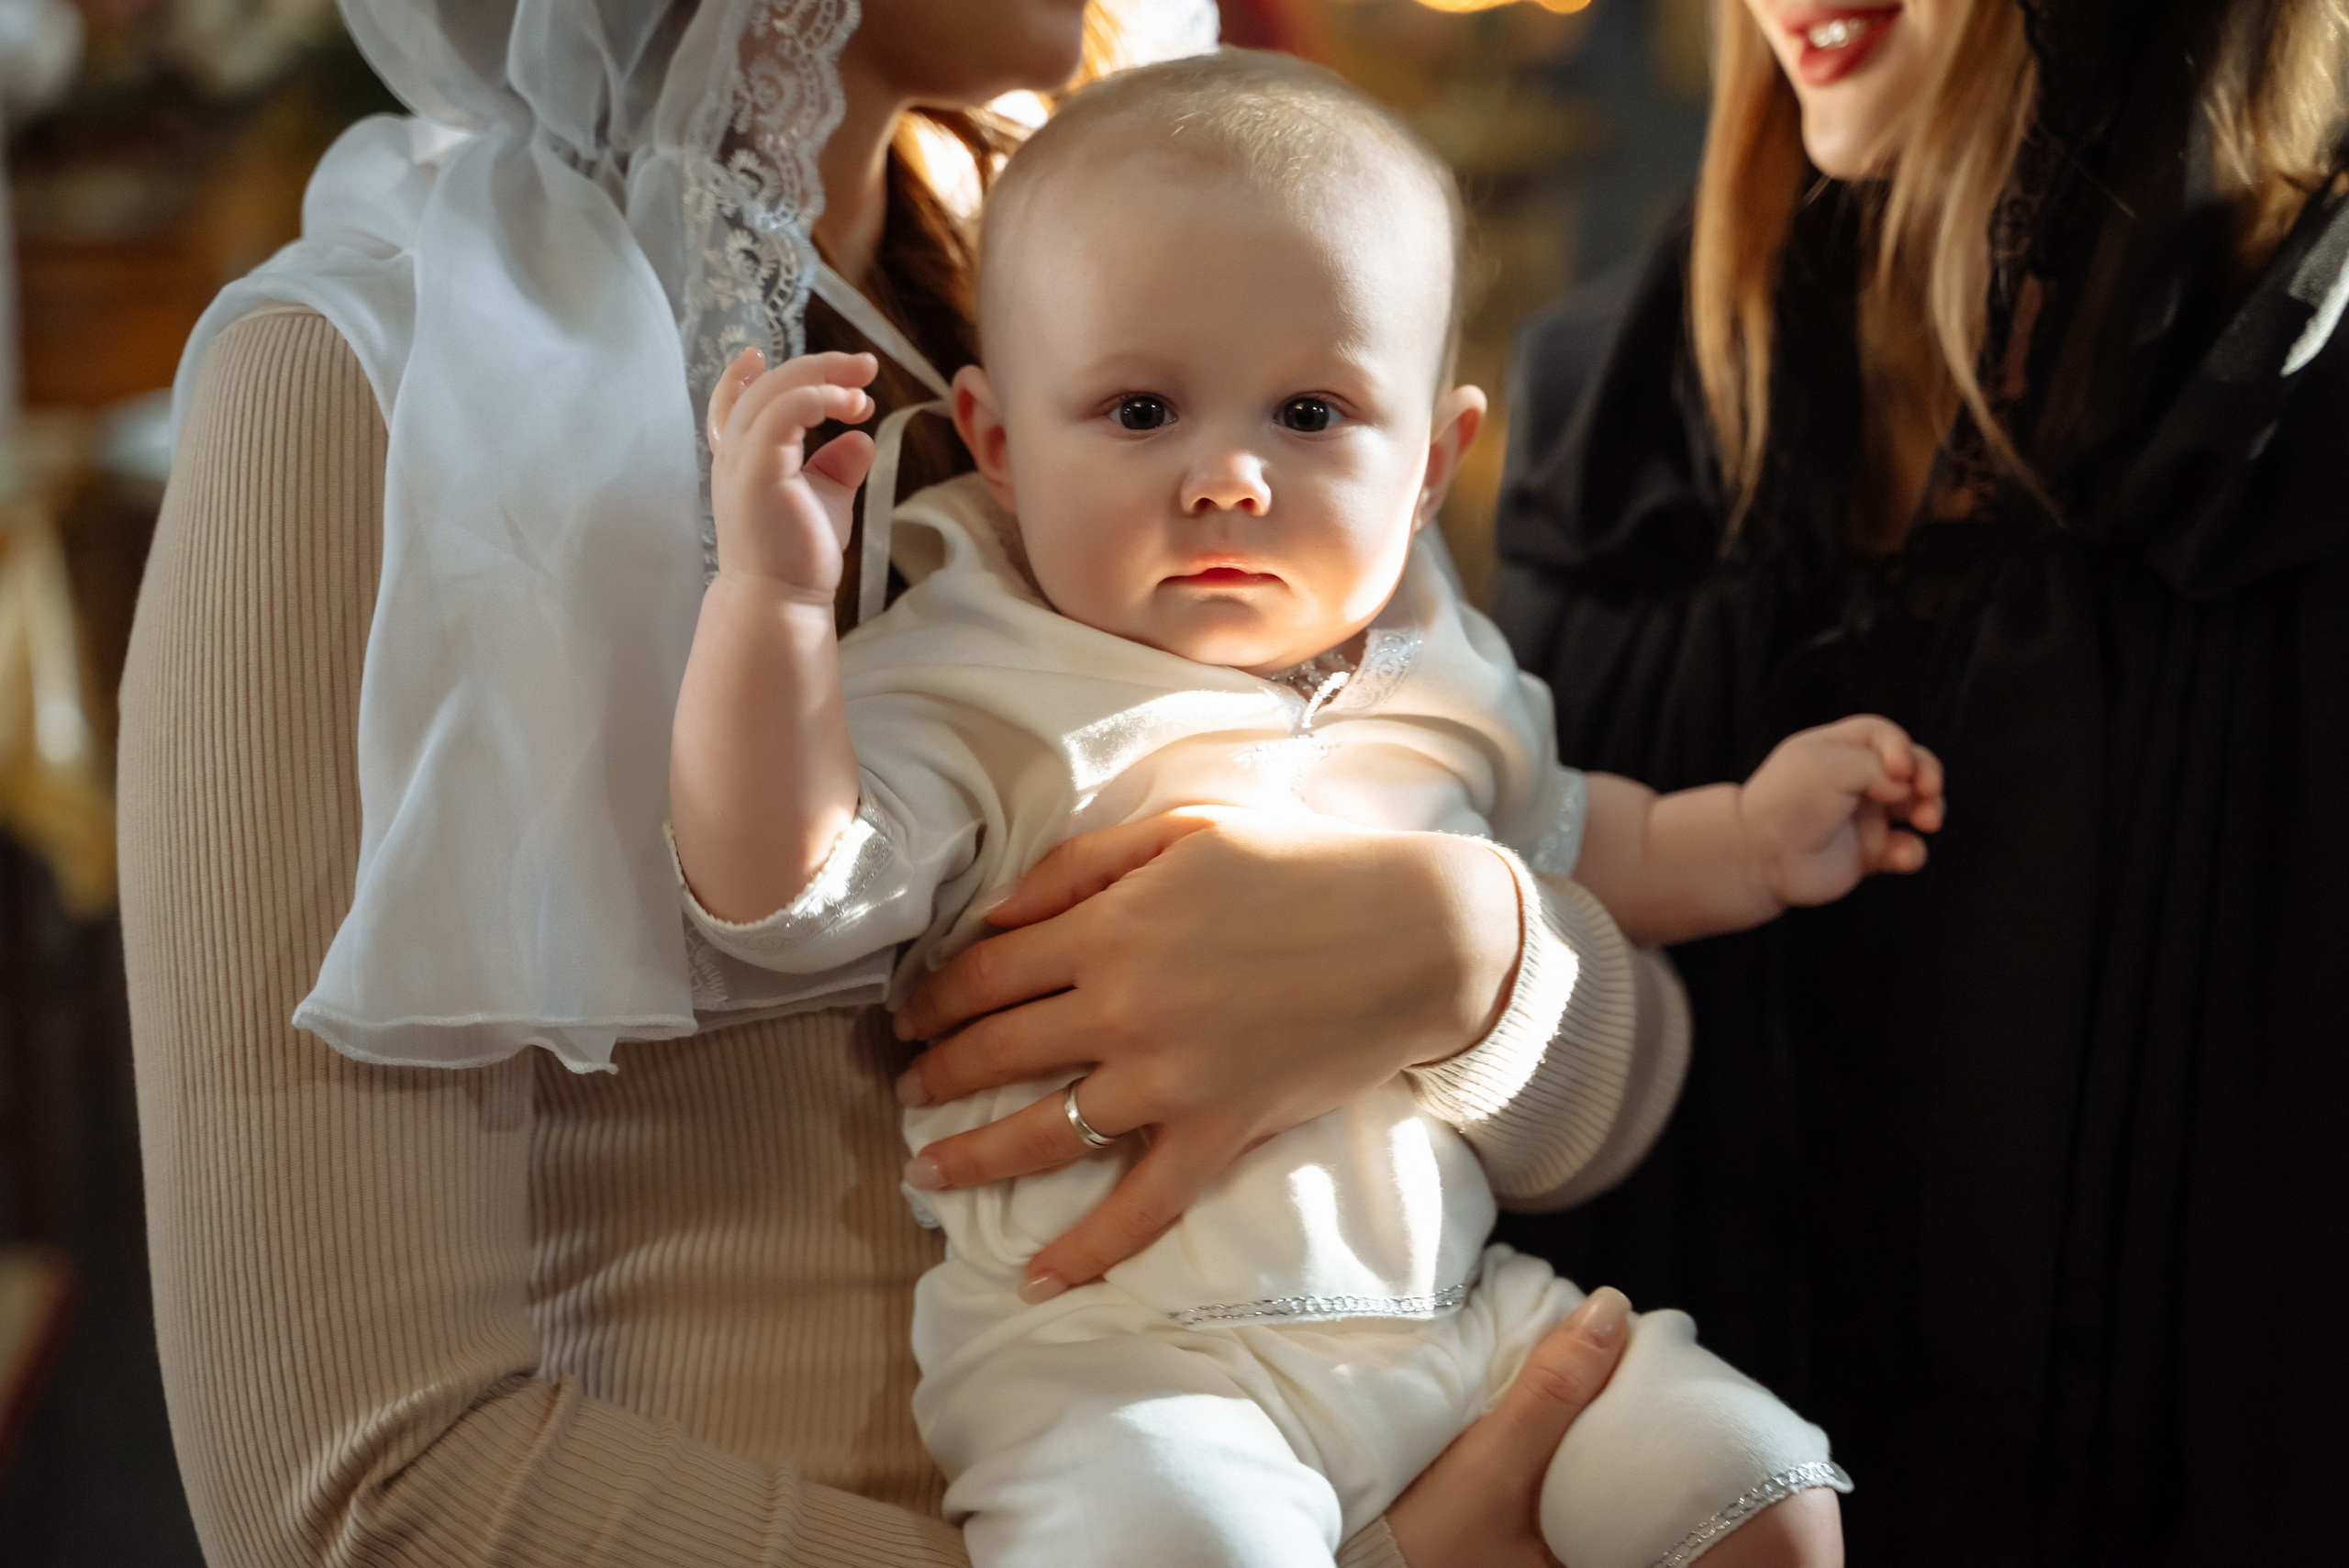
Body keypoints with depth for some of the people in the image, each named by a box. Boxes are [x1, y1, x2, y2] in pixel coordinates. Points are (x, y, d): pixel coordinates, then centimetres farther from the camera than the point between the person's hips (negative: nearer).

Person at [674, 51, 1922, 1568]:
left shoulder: (1437, 677, 13)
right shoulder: (979, 701, -6)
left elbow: (1556, 845, 32)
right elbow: (785, 893, -21)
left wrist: (1746, 841, 20)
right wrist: (770, 595, -30)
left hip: (1460, 1314, 6)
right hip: (1110, 1362, -6)